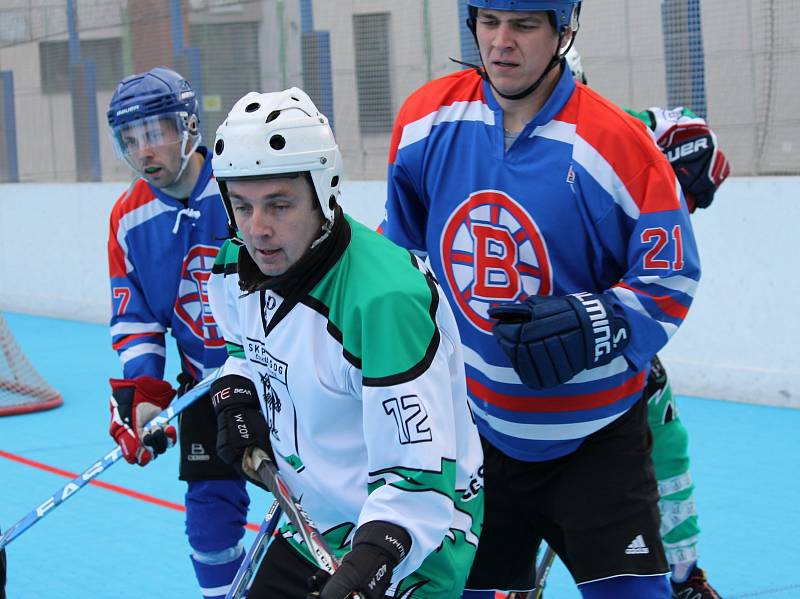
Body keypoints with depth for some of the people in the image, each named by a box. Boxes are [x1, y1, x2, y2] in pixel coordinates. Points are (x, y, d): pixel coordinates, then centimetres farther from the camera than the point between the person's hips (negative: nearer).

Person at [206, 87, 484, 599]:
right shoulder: (235, 268, -5)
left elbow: (418, 474, -32)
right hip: (311, 530, 8)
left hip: (411, 546, -8)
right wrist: (236, 397, 3)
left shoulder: (384, 297, -31)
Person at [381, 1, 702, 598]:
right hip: (476, 424, 4)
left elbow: (669, 280, -11)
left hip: (595, 435, -4)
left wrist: (594, 327, -27)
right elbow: (400, 244, 12)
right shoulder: (427, 121, -5)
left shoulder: (620, 145, -18)